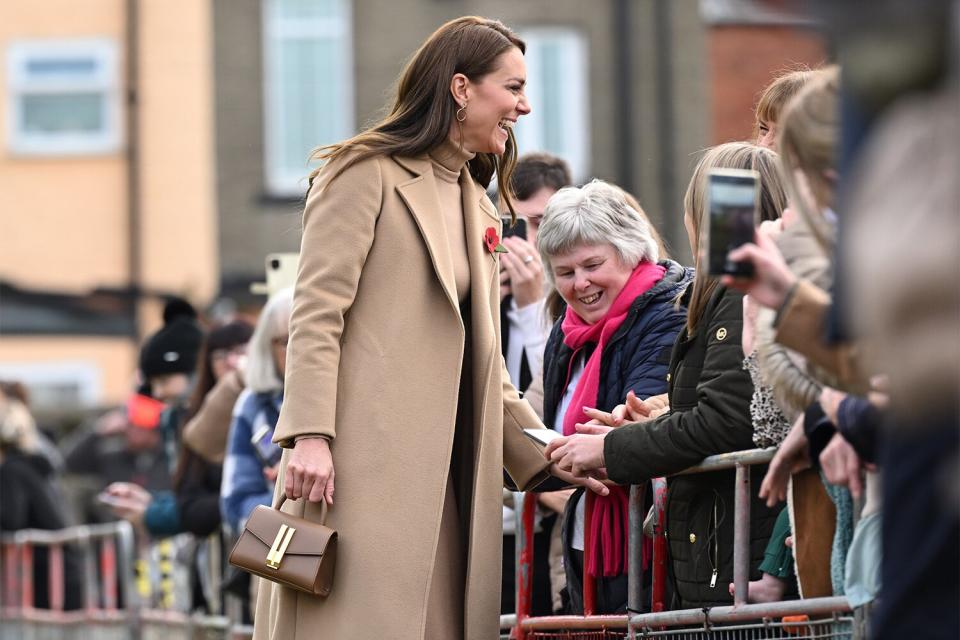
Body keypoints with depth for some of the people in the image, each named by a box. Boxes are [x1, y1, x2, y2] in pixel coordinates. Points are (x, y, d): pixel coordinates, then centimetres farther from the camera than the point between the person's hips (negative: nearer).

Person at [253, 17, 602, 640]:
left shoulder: (479, 211, 23)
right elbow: (317, 315, -8)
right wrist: (309, 436, -19)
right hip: (365, 465, -8)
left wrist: (550, 458, 15)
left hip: (441, 477, 8)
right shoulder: (367, 174, 0)